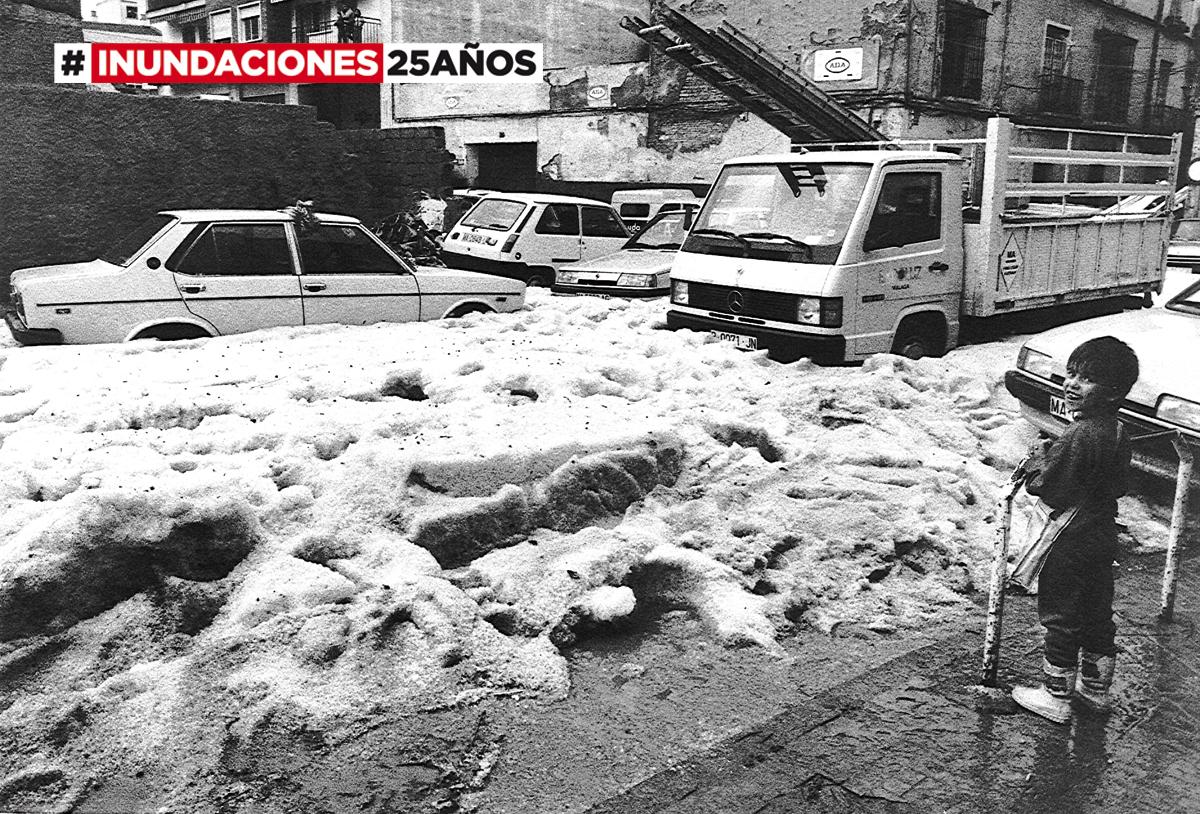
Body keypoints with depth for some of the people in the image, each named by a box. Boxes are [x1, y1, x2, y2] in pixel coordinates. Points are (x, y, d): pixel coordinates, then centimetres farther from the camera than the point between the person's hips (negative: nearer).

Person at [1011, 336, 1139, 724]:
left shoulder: (1078, 436, -26)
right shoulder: (1117, 431, 3)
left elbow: (1048, 488, -23)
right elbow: (1118, 485, 12)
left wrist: (1036, 460, -5)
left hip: (1071, 543, -9)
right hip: (1102, 535, 9)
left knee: (1061, 618, 4)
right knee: (1098, 612, 19)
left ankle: (1056, 695, 16)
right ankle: (1095, 686, 34)